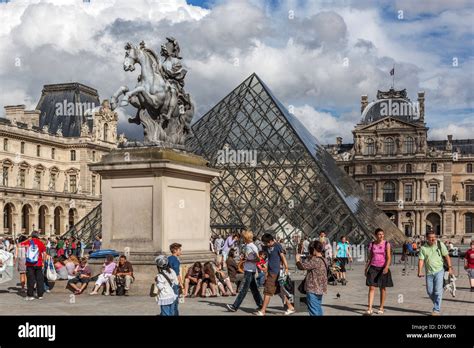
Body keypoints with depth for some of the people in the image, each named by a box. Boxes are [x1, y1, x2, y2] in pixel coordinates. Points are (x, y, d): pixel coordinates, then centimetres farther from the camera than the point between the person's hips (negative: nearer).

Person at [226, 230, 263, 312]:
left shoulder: (253, 247, -14)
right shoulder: (246, 246, 11)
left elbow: (258, 260, -15)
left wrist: (248, 260, -17)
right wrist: (243, 258, 3)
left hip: (250, 271, -9)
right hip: (246, 269, 9)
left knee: (244, 289, -7)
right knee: (253, 288, 13)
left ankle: (235, 306, -10)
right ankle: (260, 304, 21)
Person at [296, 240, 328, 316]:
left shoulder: (316, 260, -21)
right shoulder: (323, 260, 9)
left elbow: (302, 266, -21)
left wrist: (298, 259, -4)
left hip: (313, 290, -10)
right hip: (320, 289, 10)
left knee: (314, 311, -5)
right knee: (318, 310, 18)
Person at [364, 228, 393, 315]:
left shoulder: (386, 244, -2)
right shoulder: (371, 244, 6)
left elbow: (389, 257, -8)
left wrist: (386, 267, -22)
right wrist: (366, 268, 11)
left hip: (383, 269, -1)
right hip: (373, 268, 1)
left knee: (383, 288, 7)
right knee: (371, 288, -7)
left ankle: (381, 308, 19)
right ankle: (370, 309, -10)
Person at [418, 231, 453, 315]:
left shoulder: (440, 245, -1)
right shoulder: (423, 248, -1)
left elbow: (447, 256, 4)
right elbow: (421, 260, -7)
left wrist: (450, 267, -2)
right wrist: (420, 271, -18)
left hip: (439, 271, -2)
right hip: (429, 272, 2)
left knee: (438, 291, -8)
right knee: (430, 291, 7)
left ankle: (437, 310, -4)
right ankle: (437, 304, 31)